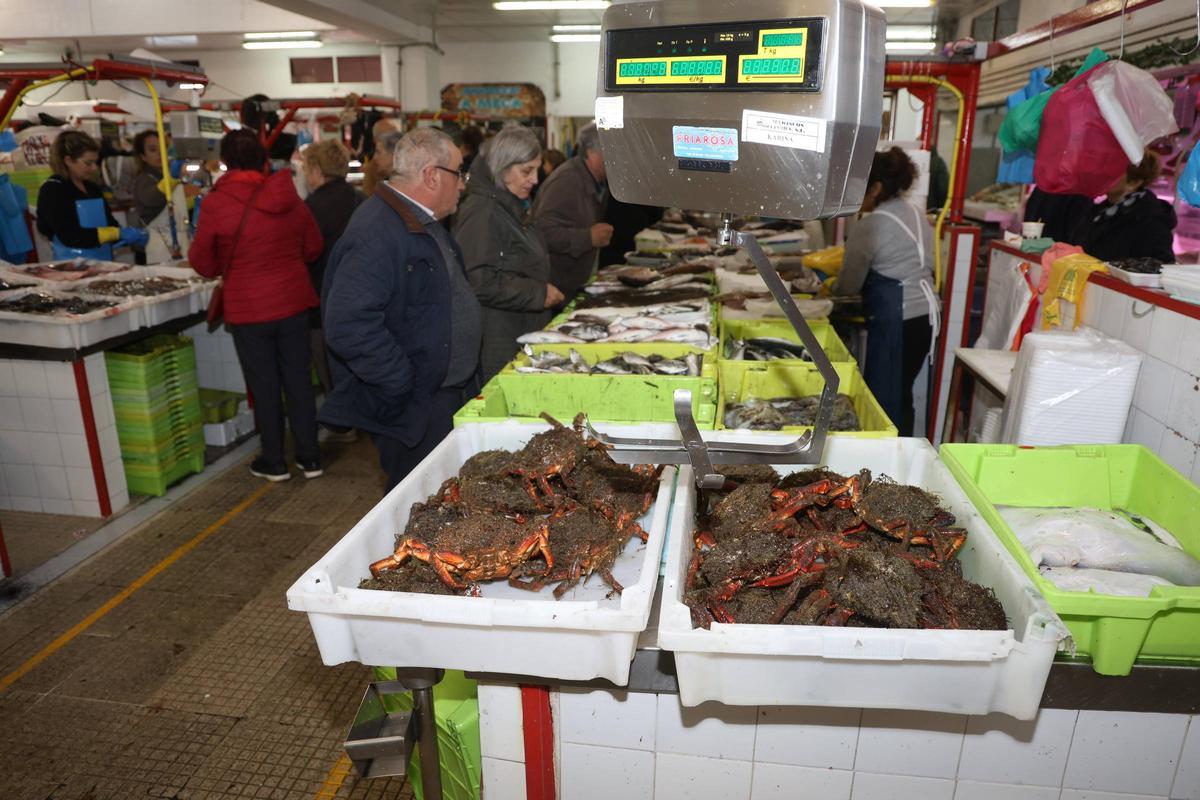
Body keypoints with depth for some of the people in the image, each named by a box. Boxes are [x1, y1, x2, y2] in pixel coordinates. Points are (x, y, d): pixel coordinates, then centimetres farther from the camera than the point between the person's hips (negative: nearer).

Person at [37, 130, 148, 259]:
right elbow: (69, 236, -14)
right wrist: (118, 233, -17)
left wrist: (131, 236, -7)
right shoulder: (51, 190, -3)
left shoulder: (93, 188, 17)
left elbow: (111, 225, 14)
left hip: (103, 264, 6)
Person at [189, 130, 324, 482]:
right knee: (298, 380, 12)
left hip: (248, 308, -3)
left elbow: (203, 262, -4)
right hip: (294, 301, 3)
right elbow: (312, 248, 9)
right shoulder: (290, 198, -1)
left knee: (264, 386, 9)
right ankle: (309, 457, 20)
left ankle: (274, 461, 21)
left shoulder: (216, 202, -12)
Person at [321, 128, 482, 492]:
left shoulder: (423, 223, 13)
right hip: (413, 412, -10)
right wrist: (406, 387, -23)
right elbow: (349, 326, -32)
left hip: (448, 397, 10)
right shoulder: (377, 233, -23)